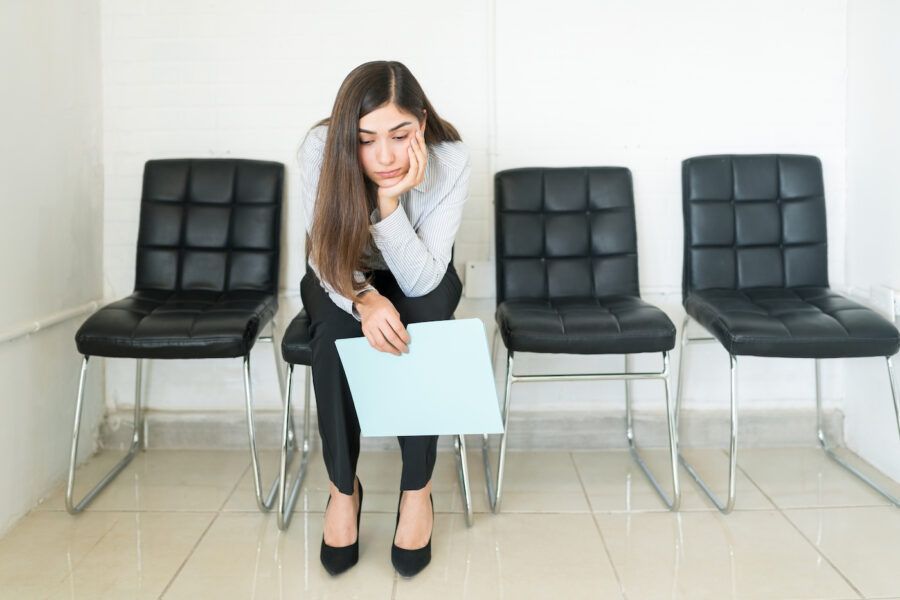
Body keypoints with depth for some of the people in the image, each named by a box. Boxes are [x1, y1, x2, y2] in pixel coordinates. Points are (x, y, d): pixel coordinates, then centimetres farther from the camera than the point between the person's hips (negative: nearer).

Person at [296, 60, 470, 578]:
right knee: (334, 336, -32)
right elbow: (326, 259, -21)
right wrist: (364, 300, -42)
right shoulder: (320, 148, -28)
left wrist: (390, 200, -43)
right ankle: (343, 486, -12)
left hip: (419, 279, 0)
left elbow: (419, 280, -30)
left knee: (419, 331, -33)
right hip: (340, 281, 1)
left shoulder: (451, 158, -30)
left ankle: (418, 488, -16)